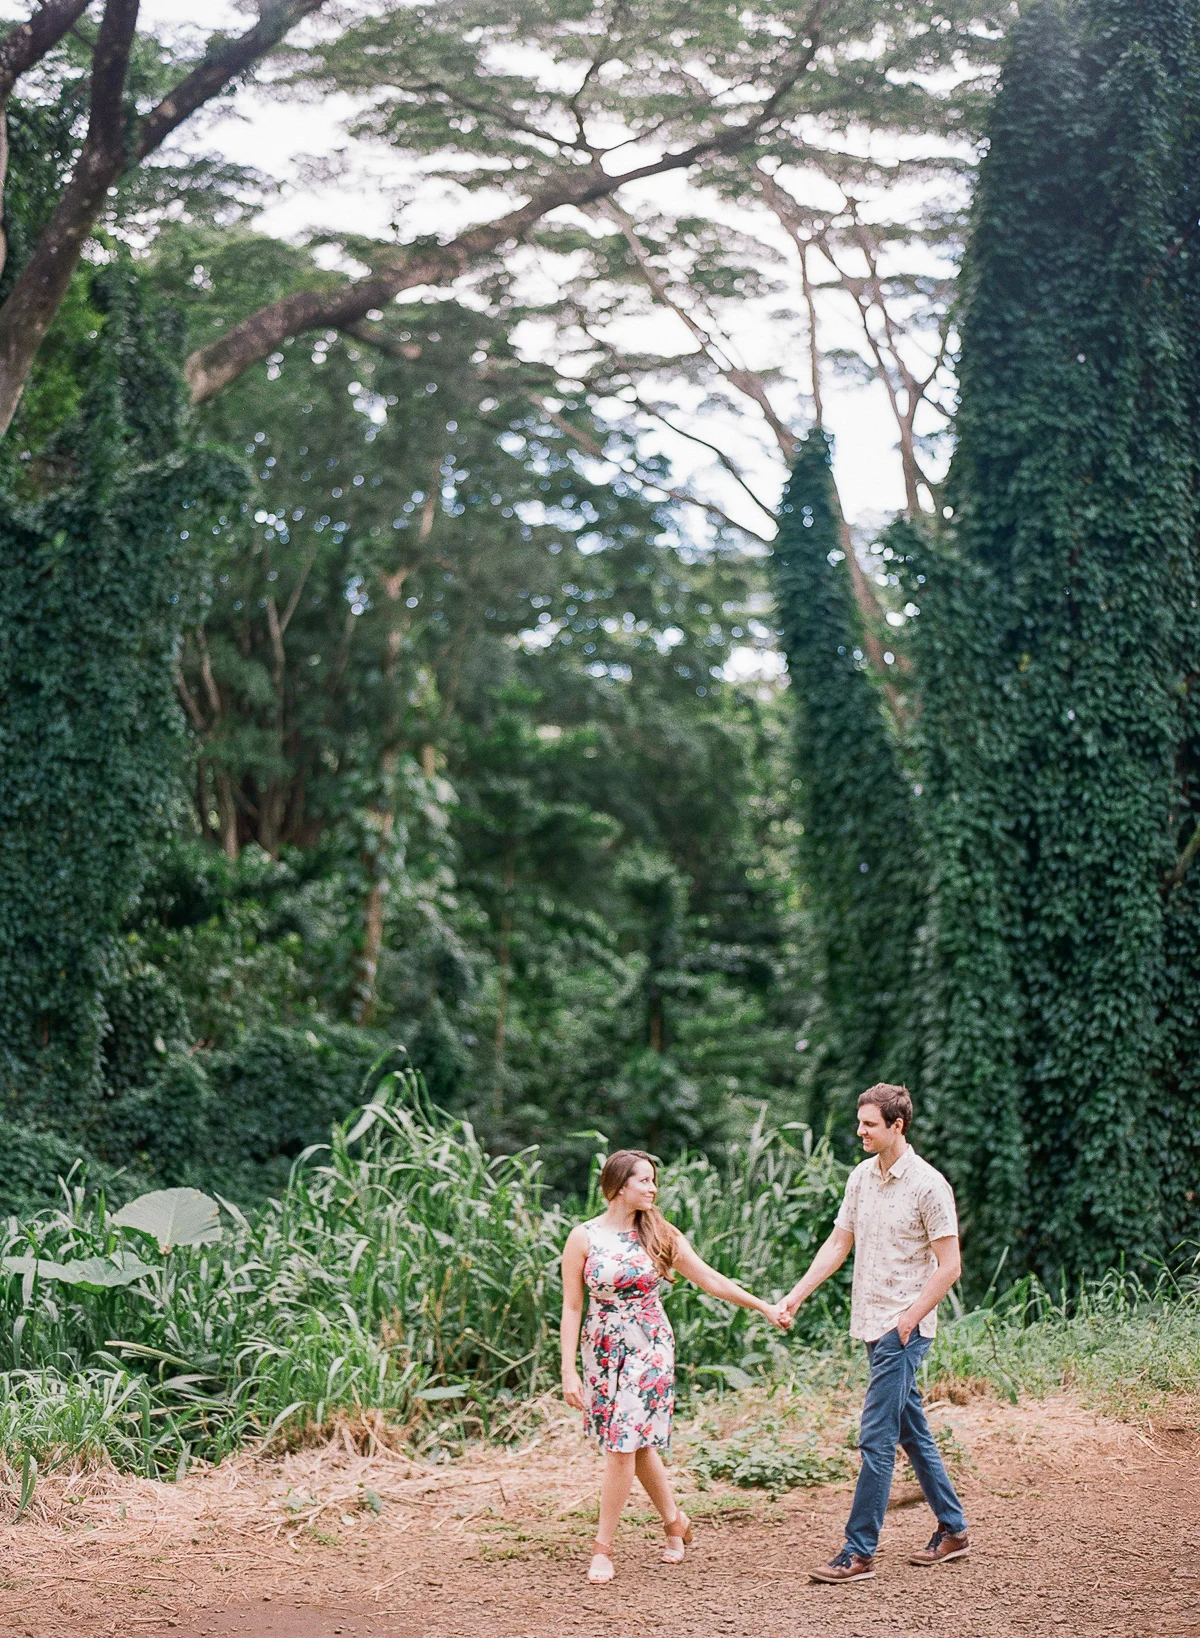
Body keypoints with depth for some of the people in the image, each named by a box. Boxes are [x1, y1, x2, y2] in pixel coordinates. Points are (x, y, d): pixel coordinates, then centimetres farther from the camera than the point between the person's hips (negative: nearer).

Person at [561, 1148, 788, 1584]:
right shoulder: (584, 1238, -4)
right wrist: (568, 1371, -7)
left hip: (649, 1351, -1)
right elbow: (571, 1308, -3)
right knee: (636, 1443, 9)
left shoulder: (659, 1236, 0)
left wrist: (765, 1307, 5)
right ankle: (675, 1521, 31)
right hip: (603, 1352, 1)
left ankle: (603, 1548, 0)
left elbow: (710, 1279, 6)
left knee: (624, 1445, -8)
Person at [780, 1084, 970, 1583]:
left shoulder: (928, 1185, -13)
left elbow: (949, 1266, -12)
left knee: (876, 1439, -9)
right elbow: (838, 1245, 15)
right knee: (912, 1433, 15)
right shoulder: (861, 1177, 9)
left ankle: (859, 1553, -5)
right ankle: (953, 1530, 27)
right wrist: (797, 1294, 6)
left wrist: (909, 1319, -16)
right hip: (872, 1324, 8)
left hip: (904, 1329, -8)